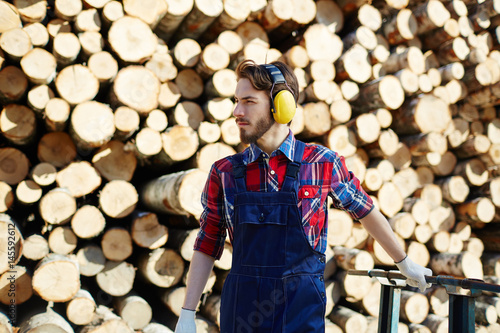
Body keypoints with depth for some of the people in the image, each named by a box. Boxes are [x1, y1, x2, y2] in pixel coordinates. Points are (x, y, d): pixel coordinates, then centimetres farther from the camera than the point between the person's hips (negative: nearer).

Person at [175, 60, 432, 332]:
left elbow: (365, 212, 10)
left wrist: (404, 262, 21)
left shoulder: (323, 164, -4)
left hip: (301, 310, -2)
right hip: (239, 309, 2)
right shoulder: (224, 172, 0)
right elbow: (207, 246, 5)